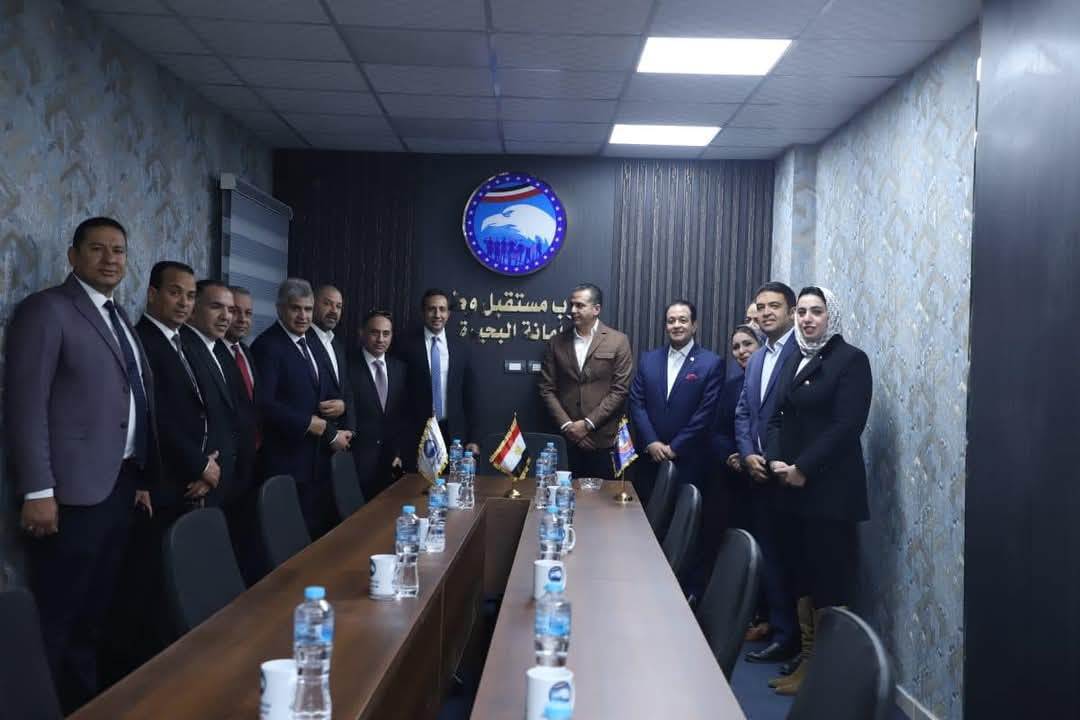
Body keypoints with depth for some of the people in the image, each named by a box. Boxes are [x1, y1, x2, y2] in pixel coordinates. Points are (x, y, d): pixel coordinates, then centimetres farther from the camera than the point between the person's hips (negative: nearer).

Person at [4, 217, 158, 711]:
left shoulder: (120, 318, 17)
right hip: (71, 492, -7)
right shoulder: (46, 309, -7)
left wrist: (142, 480, 11)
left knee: (94, 617, 15)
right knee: (59, 623, 1)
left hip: (121, 486, 8)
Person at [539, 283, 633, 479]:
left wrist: (588, 423, -9)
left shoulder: (618, 342, 0)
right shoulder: (556, 343, 8)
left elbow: (620, 390, -4)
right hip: (568, 438, 2)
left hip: (603, 439, -2)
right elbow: (547, 389, 7)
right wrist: (566, 425, -5)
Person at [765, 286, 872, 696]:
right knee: (800, 576, 10)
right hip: (791, 485, 7)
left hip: (829, 488, -7)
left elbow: (848, 425, -14)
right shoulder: (794, 361, 15)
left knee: (829, 581, -2)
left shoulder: (851, 359, -6)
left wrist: (803, 468, -15)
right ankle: (807, 659, 19)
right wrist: (775, 461, -3)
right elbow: (778, 418, 15)